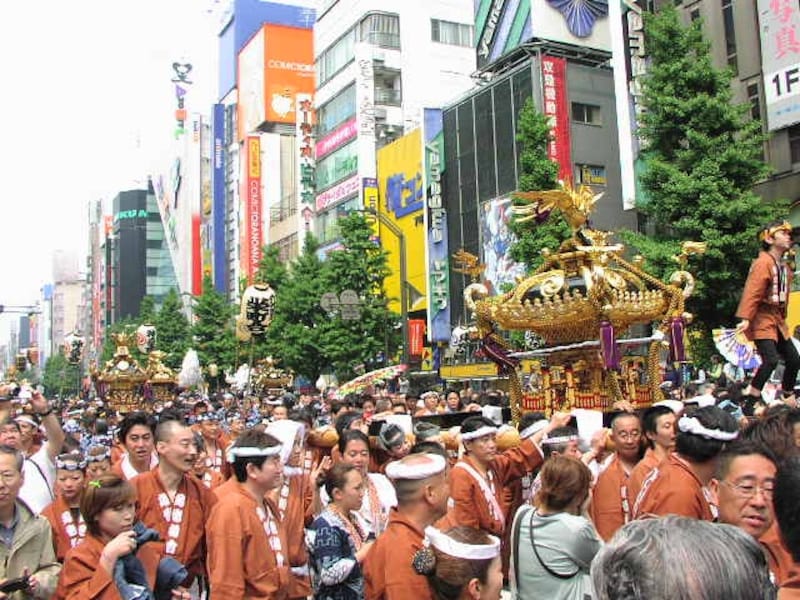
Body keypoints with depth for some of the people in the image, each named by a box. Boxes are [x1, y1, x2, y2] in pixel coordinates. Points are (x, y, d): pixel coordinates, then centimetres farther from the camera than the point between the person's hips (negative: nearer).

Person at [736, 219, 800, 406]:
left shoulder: (784, 266, 15)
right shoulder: (763, 262, -14)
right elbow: (751, 292, -22)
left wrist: (782, 317, 17)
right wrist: (745, 318, -29)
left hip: (778, 320, 9)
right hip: (762, 319, -9)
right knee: (771, 359, -22)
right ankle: (752, 396, -17)